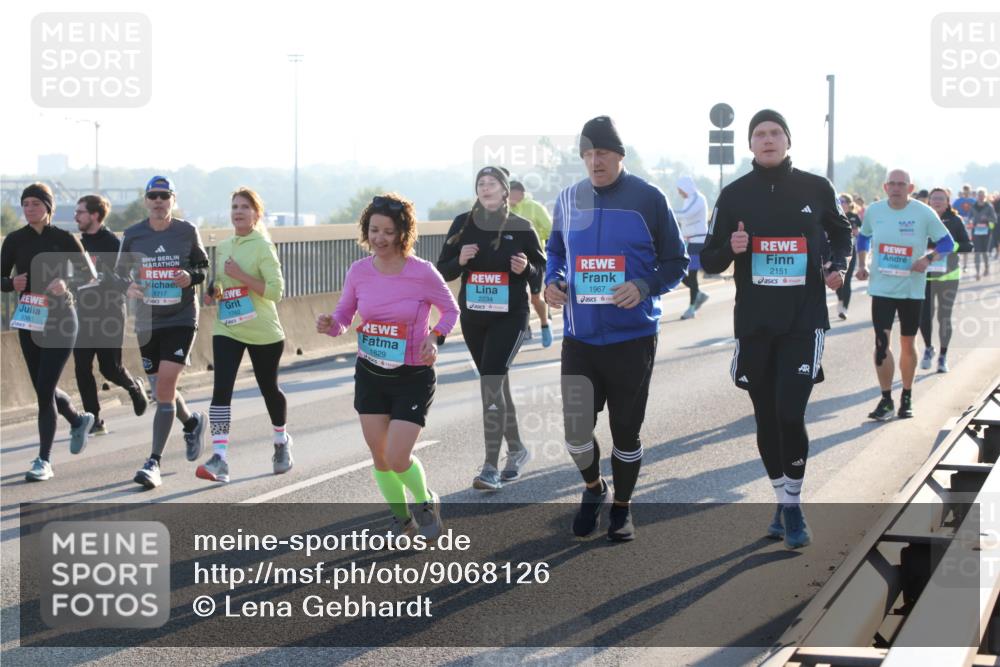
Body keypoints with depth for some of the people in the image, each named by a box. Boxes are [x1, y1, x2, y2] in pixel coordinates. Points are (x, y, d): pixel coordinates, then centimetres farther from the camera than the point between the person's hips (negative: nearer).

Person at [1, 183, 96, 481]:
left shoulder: (64, 239, -5)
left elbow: (90, 274, 1)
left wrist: (67, 283, -18)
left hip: (60, 321, -4)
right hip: (28, 321, 4)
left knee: (45, 389, -11)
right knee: (44, 389, 13)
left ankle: (44, 460, -5)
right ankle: (78, 420, 44)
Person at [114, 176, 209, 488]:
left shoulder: (187, 231, -2)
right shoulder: (133, 235, 3)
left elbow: (204, 266, 9)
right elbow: (120, 271, 12)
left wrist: (191, 277, -13)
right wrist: (128, 287, -10)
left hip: (181, 319, -3)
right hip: (147, 321, 3)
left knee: (165, 387, -14)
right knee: (160, 389, 13)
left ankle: (154, 462, -10)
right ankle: (192, 421, 46)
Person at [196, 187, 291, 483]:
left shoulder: (262, 246, -9)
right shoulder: (222, 247, 10)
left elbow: (275, 290, -17)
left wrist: (240, 275, -22)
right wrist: (213, 294, 3)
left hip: (263, 332, -4)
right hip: (227, 329, 4)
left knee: (269, 389, 13)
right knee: (221, 389, -13)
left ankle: (282, 442, 39)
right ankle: (219, 458, -18)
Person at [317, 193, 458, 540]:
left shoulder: (422, 273, -16)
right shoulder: (358, 271, -5)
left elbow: (450, 309, -1)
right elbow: (344, 315, 6)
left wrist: (434, 337, -19)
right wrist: (329, 324, -16)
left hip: (413, 377, -4)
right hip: (370, 376, 4)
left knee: (398, 459, -11)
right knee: (380, 458, 8)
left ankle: (426, 502, 21)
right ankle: (402, 517, 32)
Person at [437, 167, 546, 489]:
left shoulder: (521, 228, -5)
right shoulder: (463, 224, 2)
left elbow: (542, 267, 4)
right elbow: (443, 270, 5)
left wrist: (526, 268, -18)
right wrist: (459, 260, -16)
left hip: (510, 316, -4)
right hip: (472, 316, 4)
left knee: (491, 384, -16)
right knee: (497, 385, 15)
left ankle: (491, 467, -15)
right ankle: (517, 449, 33)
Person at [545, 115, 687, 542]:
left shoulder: (648, 199, -6)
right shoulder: (568, 200, 5)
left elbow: (675, 262, -1)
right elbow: (555, 252, 18)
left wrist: (644, 288, -19)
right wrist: (551, 281, -4)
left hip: (632, 337, -2)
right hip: (580, 337, 2)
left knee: (626, 430, 8)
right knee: (576, 430, 0)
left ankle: (621, 508, 29)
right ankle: (593, 488, 31)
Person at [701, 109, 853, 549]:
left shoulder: (816, 188, 1)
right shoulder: (734, 194, 2)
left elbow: (840, 232, 20)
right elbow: (709, 260, 5)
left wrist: (838, 266, 1)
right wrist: (731, 249, -16)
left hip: (804, 320, -2)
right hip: (754, 323, 2)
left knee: (790, 414, -13)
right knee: (766, 418, 9)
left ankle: (794, 506, 3)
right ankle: (782, 503, 25)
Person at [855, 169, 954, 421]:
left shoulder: (924, 213, -9)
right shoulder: (874, 211, -1)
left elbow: (947, 242, -1)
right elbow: (863, 237, 17)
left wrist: (928, 258, -18)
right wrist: (861, 264, 3)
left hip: (912, 289, -1)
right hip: (881, 287, 1)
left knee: (908, 344, 11)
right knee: (881, 342, -10)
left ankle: (907, 398, 27)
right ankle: (886, 400, -3)